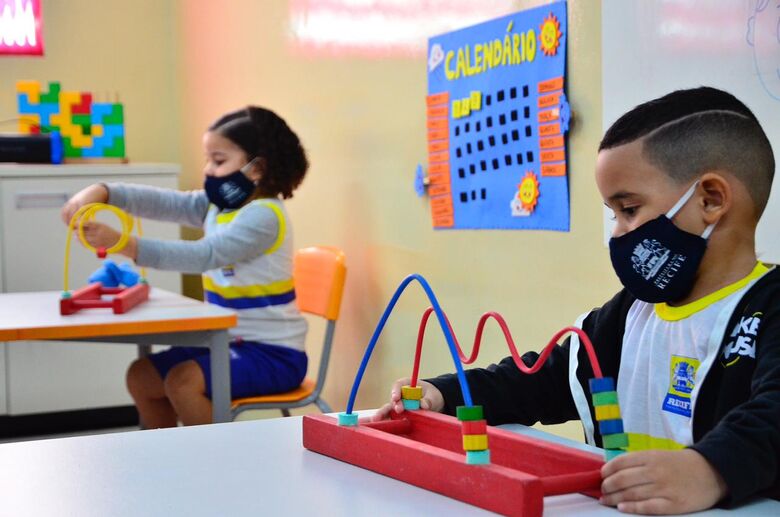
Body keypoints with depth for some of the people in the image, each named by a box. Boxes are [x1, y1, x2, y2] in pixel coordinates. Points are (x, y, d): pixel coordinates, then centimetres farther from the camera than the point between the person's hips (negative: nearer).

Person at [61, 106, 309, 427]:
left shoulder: (264, 216, -19)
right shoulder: (217, 206, 7)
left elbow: (204, 255, -30)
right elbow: (160, 201, -2)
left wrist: (123, 244, -36)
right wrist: (102, 192, -20)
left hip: (273, 354, -9)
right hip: (231, 343, 9)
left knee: (183, 381, -26)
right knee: (141, 377, 9)